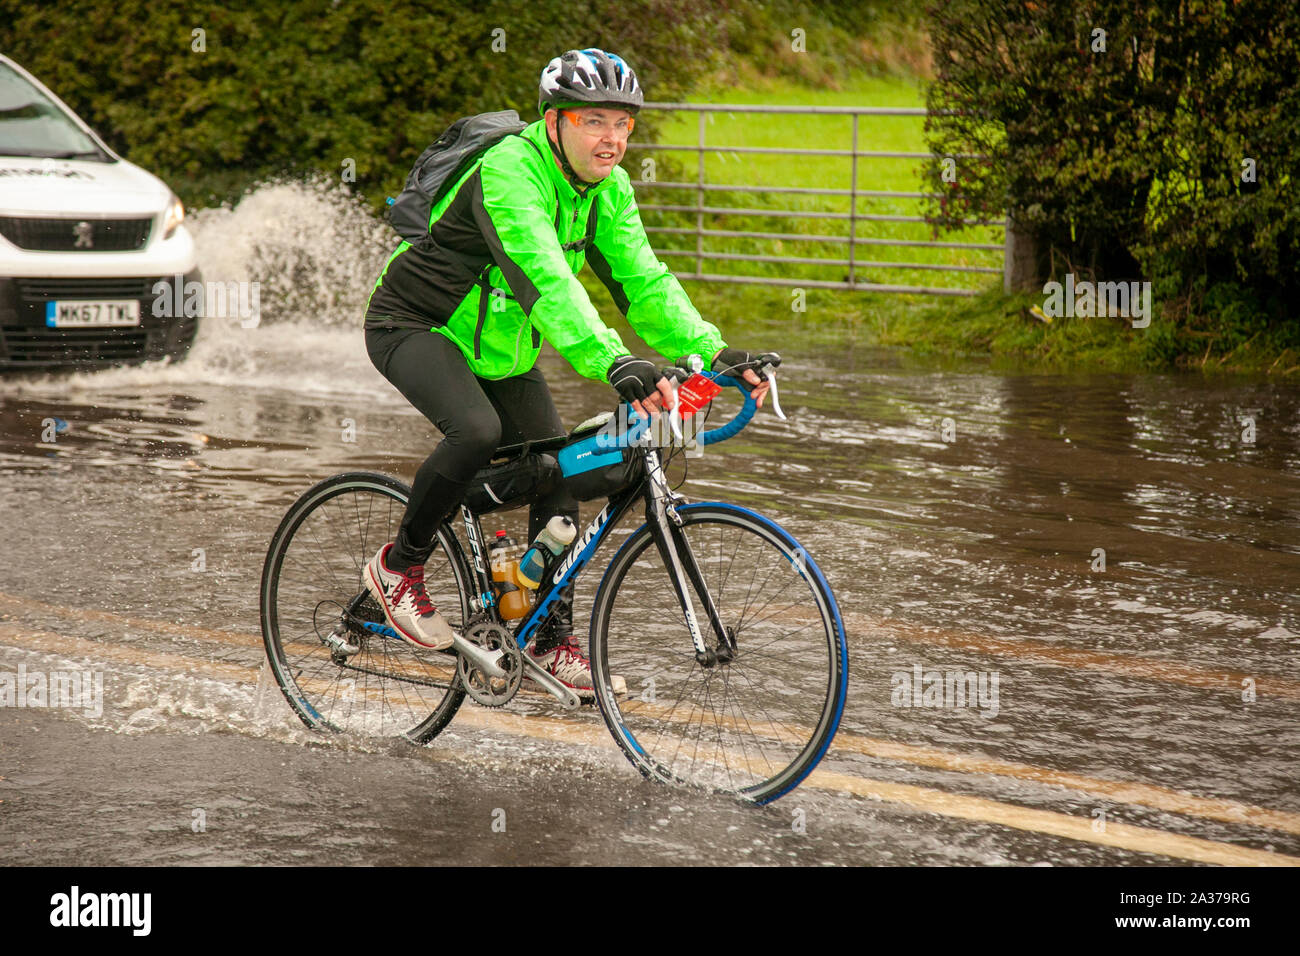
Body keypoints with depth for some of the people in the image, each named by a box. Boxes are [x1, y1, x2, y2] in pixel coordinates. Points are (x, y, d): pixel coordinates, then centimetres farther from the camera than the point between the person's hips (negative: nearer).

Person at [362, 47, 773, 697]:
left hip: (498, 347, 8)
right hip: (417, 327, -8)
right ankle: (398, 567, -10)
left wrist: (712, 351, -26)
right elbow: (543, 278, -43)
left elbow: (641, 279, -10)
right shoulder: (509, 172, -30)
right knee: (476, 431, -32)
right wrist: (613, 363, -56)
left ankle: (552, 641, 10)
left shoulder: (609, 190, -5)